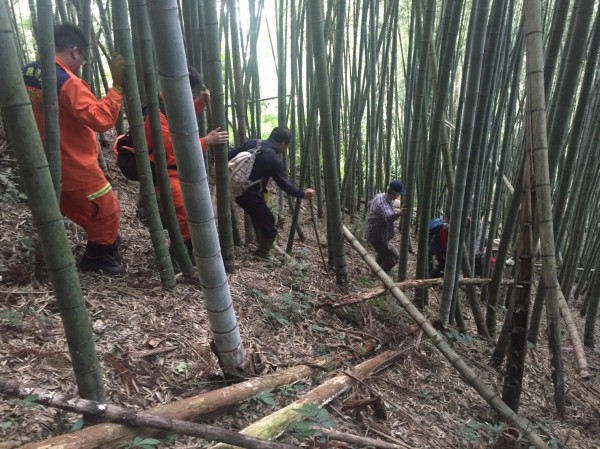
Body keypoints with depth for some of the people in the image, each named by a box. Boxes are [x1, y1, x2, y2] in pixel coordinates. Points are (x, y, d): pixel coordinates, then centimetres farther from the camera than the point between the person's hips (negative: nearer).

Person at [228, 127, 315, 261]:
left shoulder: (253, 142, 3)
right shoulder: (275, 159, -15)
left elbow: (231, 155, 6)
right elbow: (285, 184, -10)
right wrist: (303, 194, 0)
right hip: (251, 194, -8)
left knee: (258, 217, 25)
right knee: (268, 221, 9)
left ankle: (262, 245, 38)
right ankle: (264, 252, 21)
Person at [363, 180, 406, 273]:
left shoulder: (378, 196, -2)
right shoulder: (383, 203, -33)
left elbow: (369, 203, 21)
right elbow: (388, 217, -54)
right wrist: (398, 213, -72)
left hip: (373, 233, 10)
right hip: (377, 236, -10)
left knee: (383, 252, 33)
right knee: (394, 257, 0)